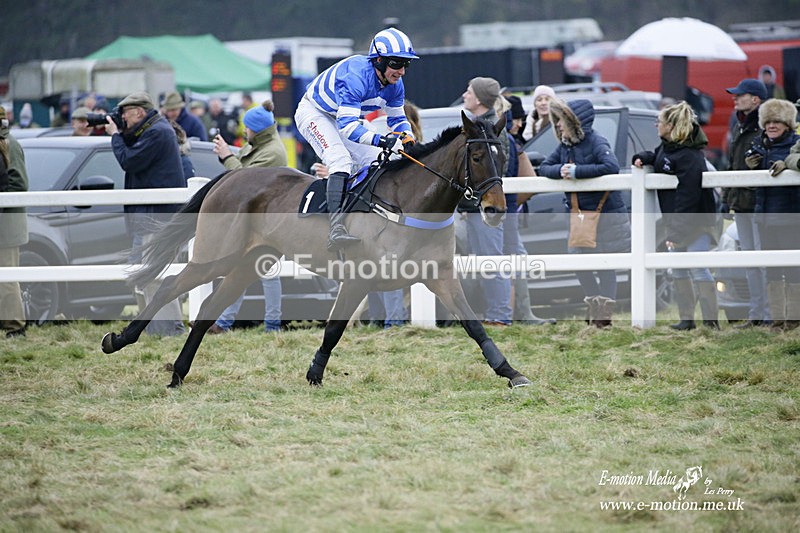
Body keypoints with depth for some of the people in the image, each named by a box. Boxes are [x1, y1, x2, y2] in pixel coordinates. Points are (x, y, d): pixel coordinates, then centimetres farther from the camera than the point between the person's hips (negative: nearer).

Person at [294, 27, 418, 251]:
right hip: (314, 113, -9)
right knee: (341, 160, -29)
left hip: (344, 117, 9)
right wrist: (381, 140, -55)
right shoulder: (356, 76, -38)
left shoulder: (395, 84, -12)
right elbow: (347, 125, -43)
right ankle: (337, 229, -39)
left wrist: (407, 138, -19)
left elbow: (397, 118, 3)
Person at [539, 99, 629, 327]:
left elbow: (611, 167, -29)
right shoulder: (564, 146, 7)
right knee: (580, 264, 6)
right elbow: (544, 168, 5)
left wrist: (576, 171, -27)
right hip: (580, 217, 7)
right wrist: (560, 170, -17)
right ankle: (596, 306, 20)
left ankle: (604, 314, 4)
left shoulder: (596, 142, -14)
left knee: (605, 265, -1)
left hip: (607, 215, -7)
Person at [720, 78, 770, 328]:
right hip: (740, 203, 9)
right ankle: (756, 314, 14)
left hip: (760, 202, -9)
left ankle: (769, 314, -6)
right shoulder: (739, 127, 18)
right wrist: (726, 198, 22)